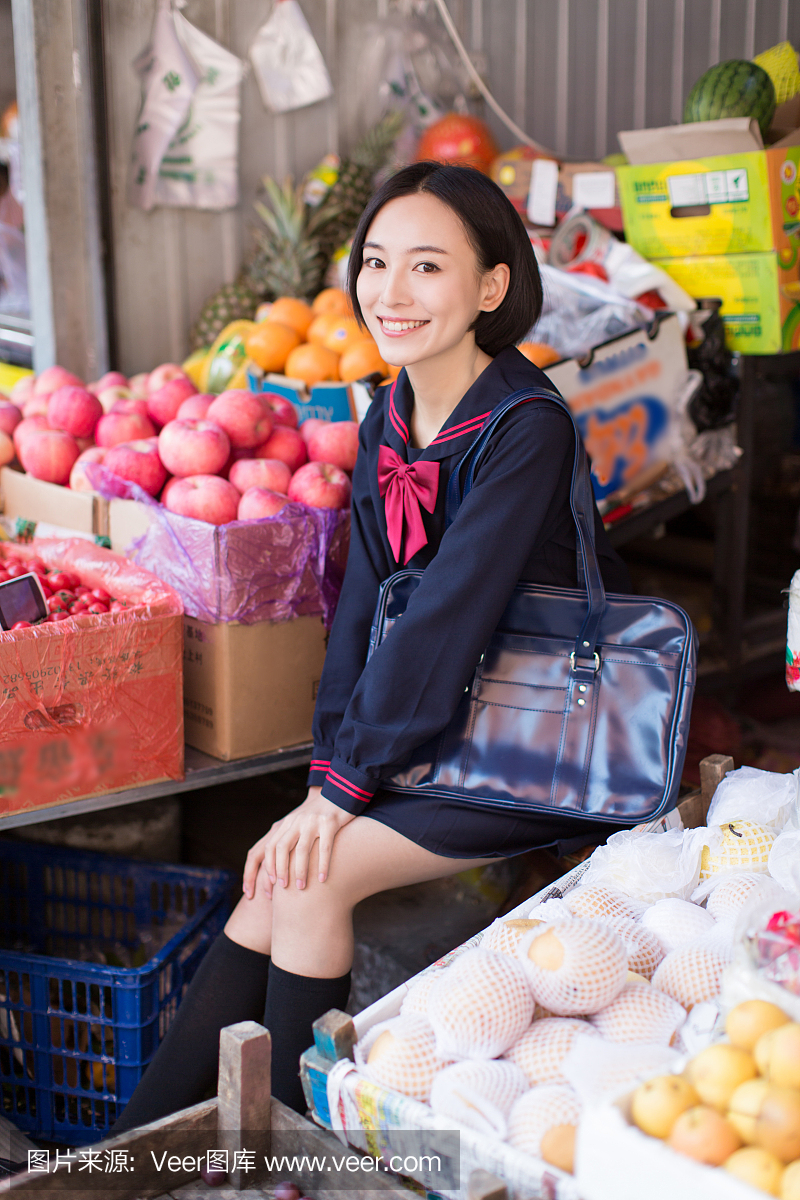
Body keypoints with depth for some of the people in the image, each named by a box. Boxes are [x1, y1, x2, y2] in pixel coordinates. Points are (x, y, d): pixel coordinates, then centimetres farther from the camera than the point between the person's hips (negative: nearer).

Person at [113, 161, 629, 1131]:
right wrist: (332, 763, -6)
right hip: (427, 730, 6)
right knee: (275, 881, -9)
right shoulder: (388, 415, 3)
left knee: (309, 879, -17)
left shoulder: (528, 428, -20)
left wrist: (342, 786, -19)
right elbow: (365, 600, 2)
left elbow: (447, 616, -23)